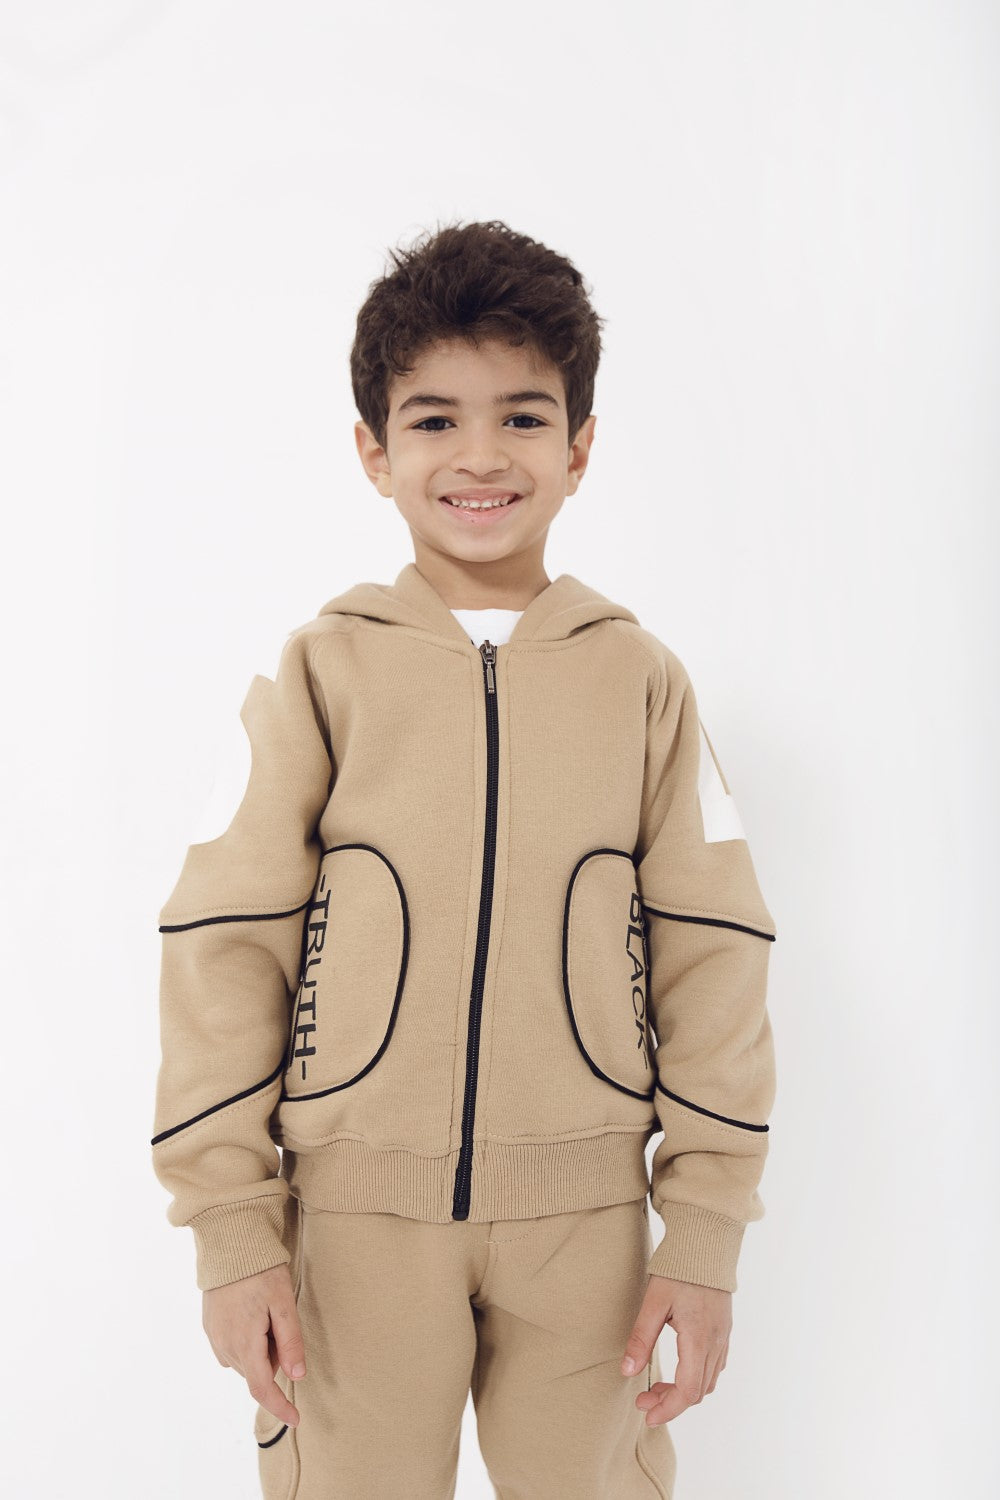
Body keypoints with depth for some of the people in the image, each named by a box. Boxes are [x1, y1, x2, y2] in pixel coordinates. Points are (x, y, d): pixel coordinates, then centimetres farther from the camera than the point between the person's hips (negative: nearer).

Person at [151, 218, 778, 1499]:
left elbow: (711, 950, 2)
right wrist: (232, 1231, -4)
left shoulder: (641, 679, 1)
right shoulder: (322, 671, -2)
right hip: (357, 1205, 0)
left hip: (584, 1212, 1)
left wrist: (707, 1230, 0)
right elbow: (224, 945, -2)